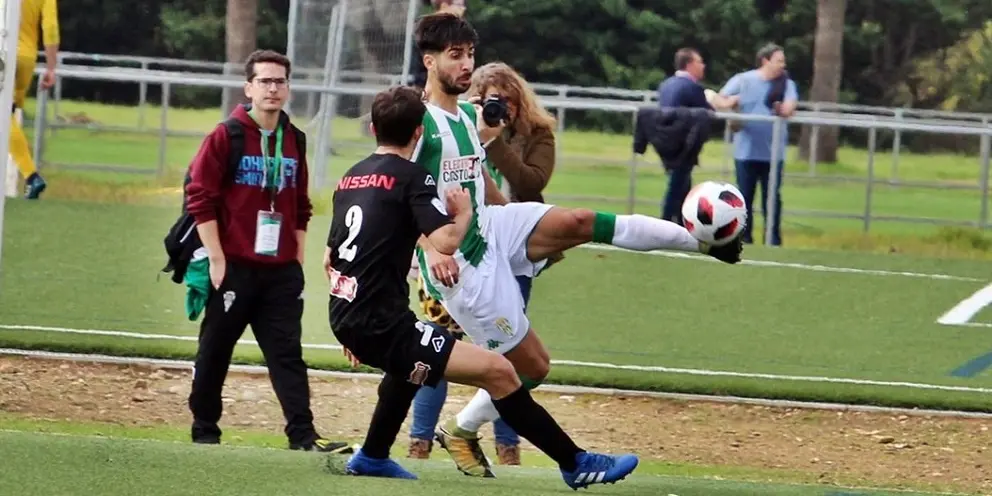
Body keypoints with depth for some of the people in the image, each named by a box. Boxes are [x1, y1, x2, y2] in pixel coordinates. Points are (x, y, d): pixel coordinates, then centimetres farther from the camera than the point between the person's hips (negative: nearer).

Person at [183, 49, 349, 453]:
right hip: (234, 266, -4)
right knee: (215, 348, 6)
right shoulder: (226, 136, -5)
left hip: (282, 270, 4)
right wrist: (216, 258, -12)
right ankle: (204, 430, 18)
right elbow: (200, 197, -8)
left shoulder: (294, 141, 11)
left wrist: (298, 260, 13)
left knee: (287, 352, -3)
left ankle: (303, 436, -10)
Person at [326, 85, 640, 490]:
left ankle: (372, 456, 47)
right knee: (497, 371, -10)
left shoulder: (351, 177, 15)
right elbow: (445, 243, -21)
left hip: (345, 316, 9)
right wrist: (464, 214, 1)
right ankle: (574, 463, -12)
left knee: (408, 359, 41)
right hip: (382, 323, -9)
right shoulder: (412, 177, -8)